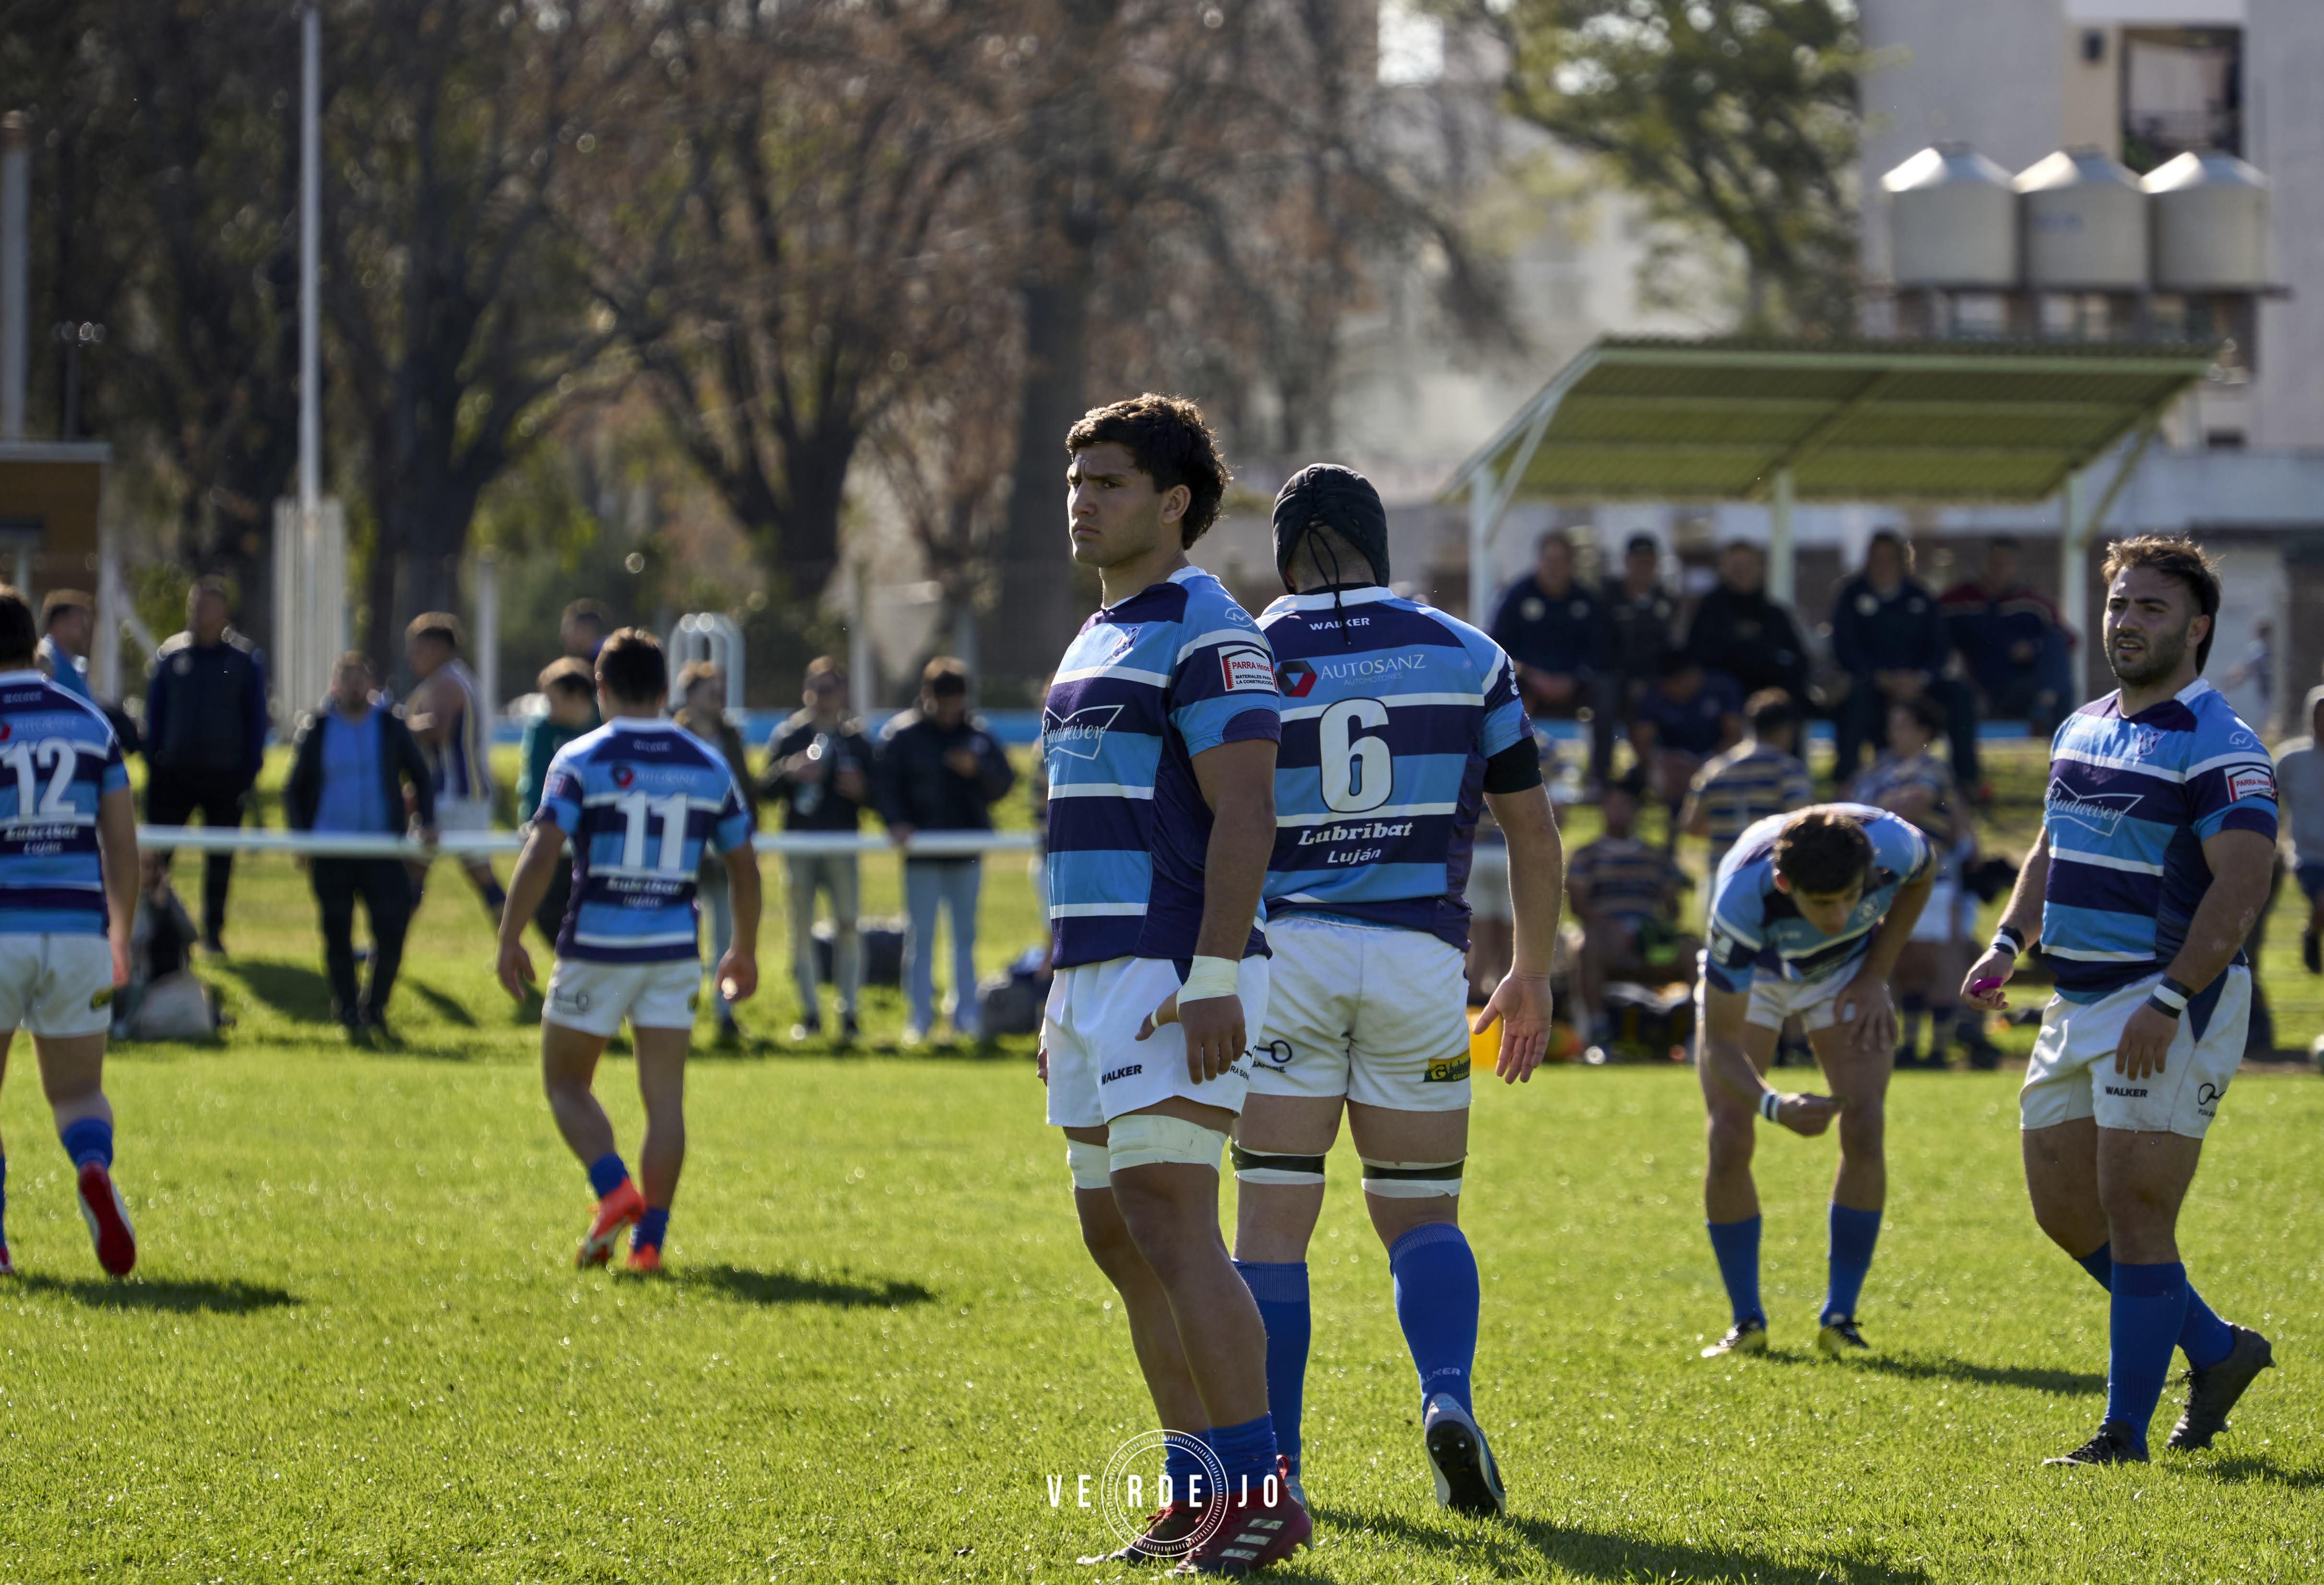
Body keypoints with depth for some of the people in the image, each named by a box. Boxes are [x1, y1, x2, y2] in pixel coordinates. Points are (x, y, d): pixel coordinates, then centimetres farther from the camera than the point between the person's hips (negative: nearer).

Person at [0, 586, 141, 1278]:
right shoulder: (91, 724, 8)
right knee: (78, 1092, 11)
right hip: (78, 931, 3)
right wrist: (121, 937, 18)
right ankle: (94, 1171, -23)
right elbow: (123, 845, 8)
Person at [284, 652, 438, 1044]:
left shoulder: (391, 726, 6)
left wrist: (425, 822, -1)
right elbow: (294, 790, 10)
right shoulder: (317, 730, 5)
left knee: (392, 928, -8)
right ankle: (349, 1016, 12)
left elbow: (420, 776, 14)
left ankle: (374, 1009, 9)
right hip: (331, 853, 0)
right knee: (338, 934, 0)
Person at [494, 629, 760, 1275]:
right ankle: (649, 1238, -1)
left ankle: (614, 1191, -10)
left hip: (596, 949, -3)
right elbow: (744, 867, 11)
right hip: (674, 949, 3)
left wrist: (509, 939, -6)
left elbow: (540, 855, -15)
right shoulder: (709, 764, 6)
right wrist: (745, 951, 22)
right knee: (665, 1097, 5)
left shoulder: (581, 760, -6)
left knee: (565, 1081, 11)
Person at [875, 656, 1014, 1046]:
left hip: (967, 850, 3)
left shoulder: (979, 734, 6)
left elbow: (1004, 782, 4)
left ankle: (965, 1014, 18)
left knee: (965, 936, 10)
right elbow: (885, 784, -6)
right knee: (920, 937, 0)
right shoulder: (902, 734, -2)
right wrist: (896, 822, -22)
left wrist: (978, 770, -16)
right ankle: (920, 1018, 5)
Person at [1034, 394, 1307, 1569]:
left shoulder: (1203, 632, -10)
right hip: (1098, 978, 10)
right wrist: (1063, 992, 23)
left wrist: (1213, 978, -24)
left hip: (1175, 979, -10)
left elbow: (1244, 813, -17)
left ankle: (1260, 1491, -14)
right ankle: (1198, 1493, 14)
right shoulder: (1097, 641, 20)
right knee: (1116, 1236, 9)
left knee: (1169, 1224, -16)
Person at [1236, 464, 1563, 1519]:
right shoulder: (1465, 656, 8)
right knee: (1422, 1215, 13)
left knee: (1272, 1222, 3)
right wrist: (1532, 976, 18)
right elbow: (1533, 832, 9)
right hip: (1418, 954, 1)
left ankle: (1272, 1463, -2)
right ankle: (1448, 1397, -13)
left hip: (1287, 948, -1)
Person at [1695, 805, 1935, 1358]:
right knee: (1729, 1140, -14)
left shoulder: (1891, 844, -37)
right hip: (1751, 971, -2)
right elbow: (1720, 1040, -38)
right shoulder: (1741, 897, -44)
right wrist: (1773, 1105, -56)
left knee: (1864, 1129, -15)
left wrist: (1876, 976, -11)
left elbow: (1923, 875, -7)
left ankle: (1839, 1318, -4)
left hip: (1846, 968, 2)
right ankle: (1747, 1322, 1)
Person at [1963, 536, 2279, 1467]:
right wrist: (2009, 945, 9)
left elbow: (2241, 884, -21)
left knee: (2134, 1214, -10)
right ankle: (2216, 1350, 25)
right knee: (2063, 1207, 10)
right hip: (2079, 1003, 9)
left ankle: (2126, 1432, -4)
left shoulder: (2220, 748, -13)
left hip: (2172, 1011, -9)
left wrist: (2168, 1001, -27)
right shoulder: (2081, 731, 13)